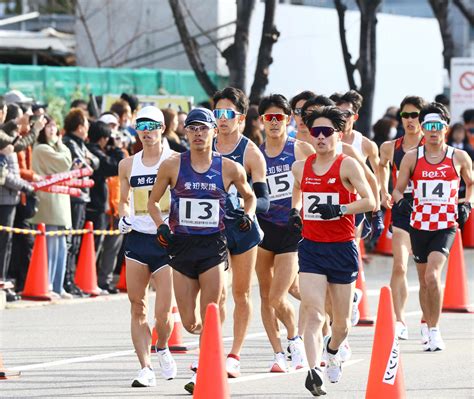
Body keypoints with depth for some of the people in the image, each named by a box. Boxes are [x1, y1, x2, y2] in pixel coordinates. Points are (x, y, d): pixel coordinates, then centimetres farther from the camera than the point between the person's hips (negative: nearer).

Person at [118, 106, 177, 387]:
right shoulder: (128, 165, 10)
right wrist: (124, 218, 1)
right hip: (137, 239, 3)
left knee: (164, 311, -7)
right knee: (138, 309, -2)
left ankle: (162, 348, 23)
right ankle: (146, 369, 2)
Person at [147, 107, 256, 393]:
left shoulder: (229, 169, 1)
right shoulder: (173, 166, 1)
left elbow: (249, 196, 19)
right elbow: (153, 201, 13)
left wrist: (248, 216, 0)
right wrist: (161, 227, -3)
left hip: (214, 244, -1)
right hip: (182, 245, 2)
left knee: (209, 318, -10)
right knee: (190, 322, 3)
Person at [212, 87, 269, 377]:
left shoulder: (251, 153, -6)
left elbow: (264, 200, -10)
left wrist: (245, 207, -28)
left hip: (243, 227, -2)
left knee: (241, 293, 5)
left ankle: (235, 355, 13)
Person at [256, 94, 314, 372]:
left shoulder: (302, 150, -2)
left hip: (294, 229, -3)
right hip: (264, 226, 3)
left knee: (277, 298, -10)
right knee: (266, 295, 4)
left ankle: (295, 339, 18)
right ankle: (278, 353, 16)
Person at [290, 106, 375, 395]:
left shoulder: (347, 165, -6)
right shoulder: (301, 167, 7)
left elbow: (369, 201, -13)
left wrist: (339, 210, -25)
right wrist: (295, 213, 10)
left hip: (342, 249, -2)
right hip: (311, 249, 2)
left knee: (341, 323, 12)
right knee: (314, 314, -17)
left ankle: (332, 351, 44)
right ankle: (314, 372, -26)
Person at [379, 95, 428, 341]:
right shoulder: (391, 148, 5)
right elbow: (383, 164, 28)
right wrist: (384, 192, 19)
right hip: (400, 212, 1)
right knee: (399, 266, -13)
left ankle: (426, 322, 21)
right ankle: (399, 323, -16)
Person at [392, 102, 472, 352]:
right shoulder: (412, 158, 3)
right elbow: (398, 189, 8)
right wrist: (400, 202, -13)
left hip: (446, 226, -3)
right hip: (419, 225, 3)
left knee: (432, 275, -20)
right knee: (424, 281, 10)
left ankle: (435, 331, -13)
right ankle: (429, 328, 25)